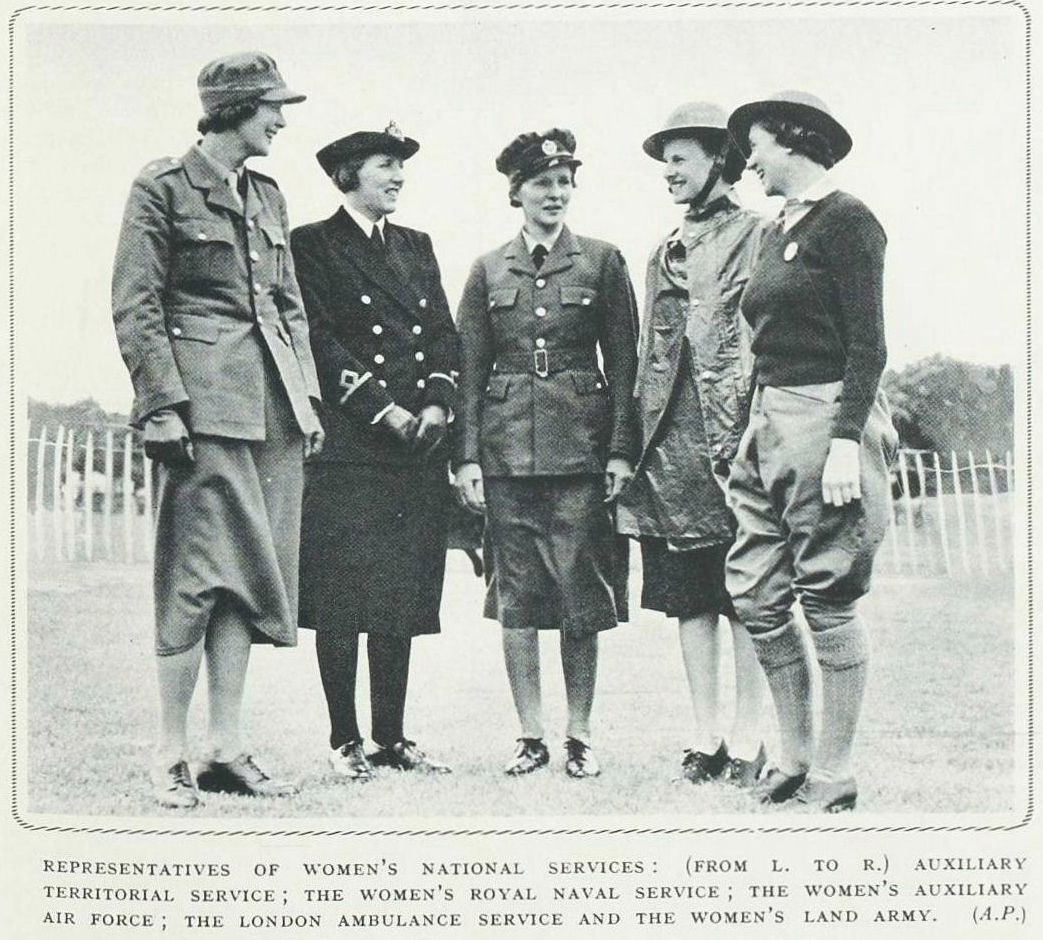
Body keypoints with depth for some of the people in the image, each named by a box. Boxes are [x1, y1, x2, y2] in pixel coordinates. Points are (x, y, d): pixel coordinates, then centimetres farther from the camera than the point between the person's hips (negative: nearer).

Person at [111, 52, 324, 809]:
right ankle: (171, 756, 3)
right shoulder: (163, 187, -2)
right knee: (201, 574, -7)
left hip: (273, 408, 7)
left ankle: (228, 748, 12)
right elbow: (135, 307, -6)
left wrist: (307, 396, 13)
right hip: (206, 405, -7)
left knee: (250, 577, 6)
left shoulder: (268, 197, 18)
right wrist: (163, 404, -14)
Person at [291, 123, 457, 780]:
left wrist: (438, 403, -4)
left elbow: (445, 334, 14)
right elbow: (321, 342, -8)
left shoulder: (416, 246, 20)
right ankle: (346, 741, 5)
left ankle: (393, 738, 13)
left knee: (403, 599, 7)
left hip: (418, 451, 5)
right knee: (343, 600, -3)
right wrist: (386, 412, -14)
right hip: (346, 448, -5)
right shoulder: (313, 246, 1)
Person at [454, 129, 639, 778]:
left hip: (579, 447, -1)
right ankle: (532, 735, 11)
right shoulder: (489, 271, 10)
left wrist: (621, 450, -3)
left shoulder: (602, 262, 6)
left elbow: (624, 362, 4)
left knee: (582, 594, -1)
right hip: (507, 447, 2)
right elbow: (470, 370, 9)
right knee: (516, 596, 3)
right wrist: (468, 456, 1)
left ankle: (580, 735, 10)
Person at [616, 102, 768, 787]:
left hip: (735, 432, -6)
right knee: (689, 597, 6)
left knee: (744, 592, -2)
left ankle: (747, 739, 5)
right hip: (673, 441, 6)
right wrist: (636, 438, 13)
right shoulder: (665, 253, 20)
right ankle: (707, 737, 13)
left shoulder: (756, 235, 0)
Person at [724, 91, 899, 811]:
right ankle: (795, 758, 16)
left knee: (829, 599, -3)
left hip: (827, 415, -9)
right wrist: (751, 430, 16)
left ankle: (834, 776, 5)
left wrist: (847, 440, -20)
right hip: (770, 421, 9)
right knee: (757, 596, 5)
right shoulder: (778, 233, 18)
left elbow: (868, 344, -13)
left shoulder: (846, 220, -7)